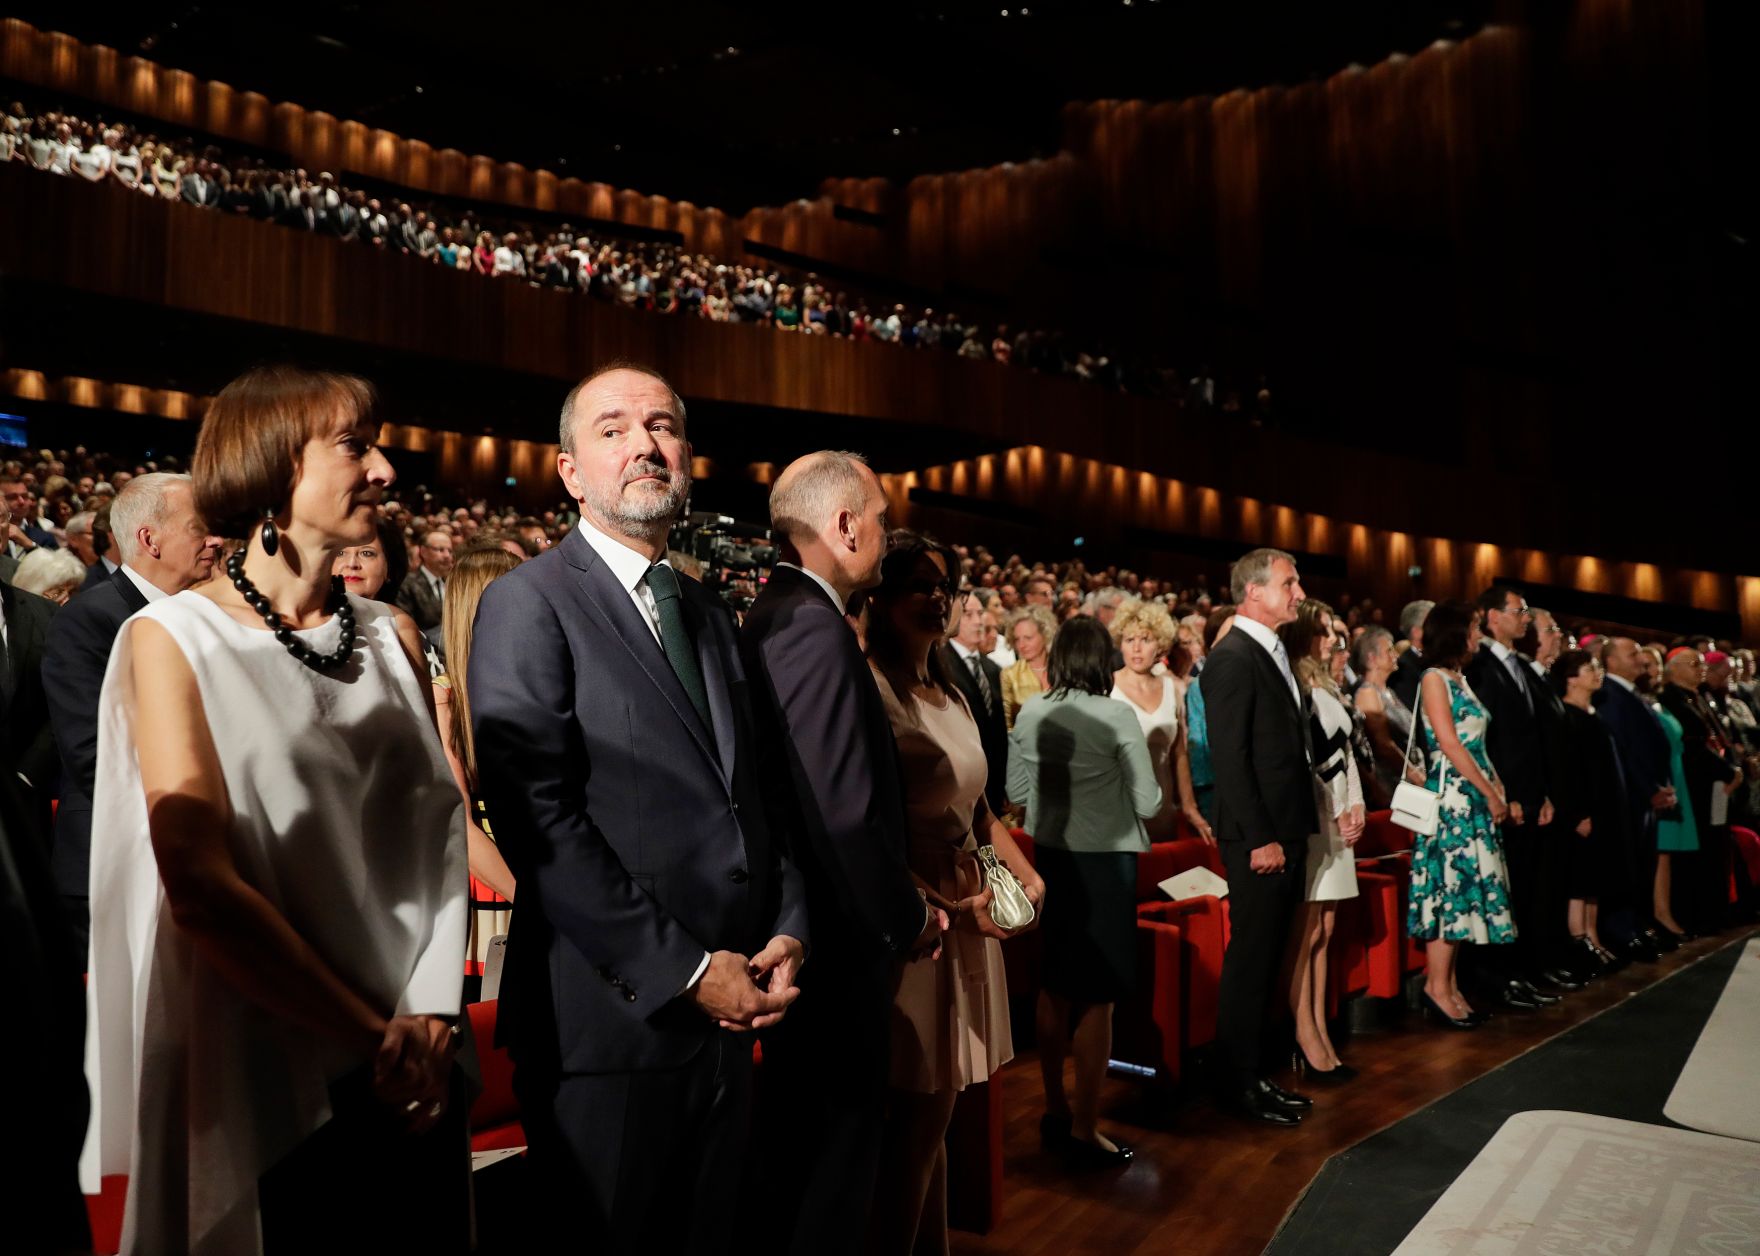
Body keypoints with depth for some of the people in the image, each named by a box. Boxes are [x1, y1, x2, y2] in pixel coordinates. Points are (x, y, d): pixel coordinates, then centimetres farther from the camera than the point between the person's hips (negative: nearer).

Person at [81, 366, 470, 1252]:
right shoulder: (172, 637, -7)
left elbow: (439, 825, 3)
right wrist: (370, 1034, -14)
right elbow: (202, 885, -14)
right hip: (263, 1079, -4)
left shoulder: (392, 636, 5)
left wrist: (430, 1014, -10)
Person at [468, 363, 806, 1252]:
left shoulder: (709, 612, 13)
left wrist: (786, 932, -1)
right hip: (610, 1021, -6)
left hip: (730, 1013, 6)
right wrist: (683, 971, -17)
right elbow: (538, 817, -17)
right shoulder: (528, 603, -9)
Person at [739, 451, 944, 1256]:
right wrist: (906, 917, -10)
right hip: (839, 936, -10)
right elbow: (845, 812, -25)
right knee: (841, 1134, 6)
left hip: (801, 922, 10)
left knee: (800, 1135, 22)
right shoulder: (815, 627, -21)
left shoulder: (771, 616, 9)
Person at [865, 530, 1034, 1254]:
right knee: (915, 1121, 0)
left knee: (933, 1116, 16)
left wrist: (1024, 872, 5)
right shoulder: (868, 689, -14)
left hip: (966, 916, 8)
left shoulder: (952, 694, 13)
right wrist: (946, 909, -21)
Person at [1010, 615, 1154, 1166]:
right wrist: (1134, 782, 9)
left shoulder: (1030, 713, -2)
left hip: (1049, 856, 5)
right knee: (1096, 996, 4)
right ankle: (1083, 1130, 12)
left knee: (1054, 986, 17)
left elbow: (1016, 789, 8)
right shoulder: (1117, 715, -15)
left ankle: (1056, 1113, 30)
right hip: (1104, 860, -5)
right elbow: (1148, 803, -11)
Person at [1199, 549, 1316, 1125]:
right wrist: (1260, 838, -19)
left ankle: (1258, 1072, 25)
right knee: (1249, 961, 1)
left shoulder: (1275, 655, 15)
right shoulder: (1231, 658, -14)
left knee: (1268, 958, 15)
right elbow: (1230, 758, -18)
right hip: (1257, 838, -9)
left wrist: (1299, 828, 13)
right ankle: (1240, 1083, 13)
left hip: (1287, 833, 9)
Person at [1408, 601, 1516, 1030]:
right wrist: (1490, 794, -11)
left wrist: (1500, 790, 5)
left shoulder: (1461, 680, 17)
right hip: (1452, 797, -9)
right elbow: (1450, 744, -14)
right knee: (1453, 885, -8)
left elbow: (1478, 746, 16)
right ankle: (1437, 988, -3)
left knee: (1469, 885, 7)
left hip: (1476, 800, 9)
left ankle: (1452, 987, 11)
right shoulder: (1434, 678, -9)